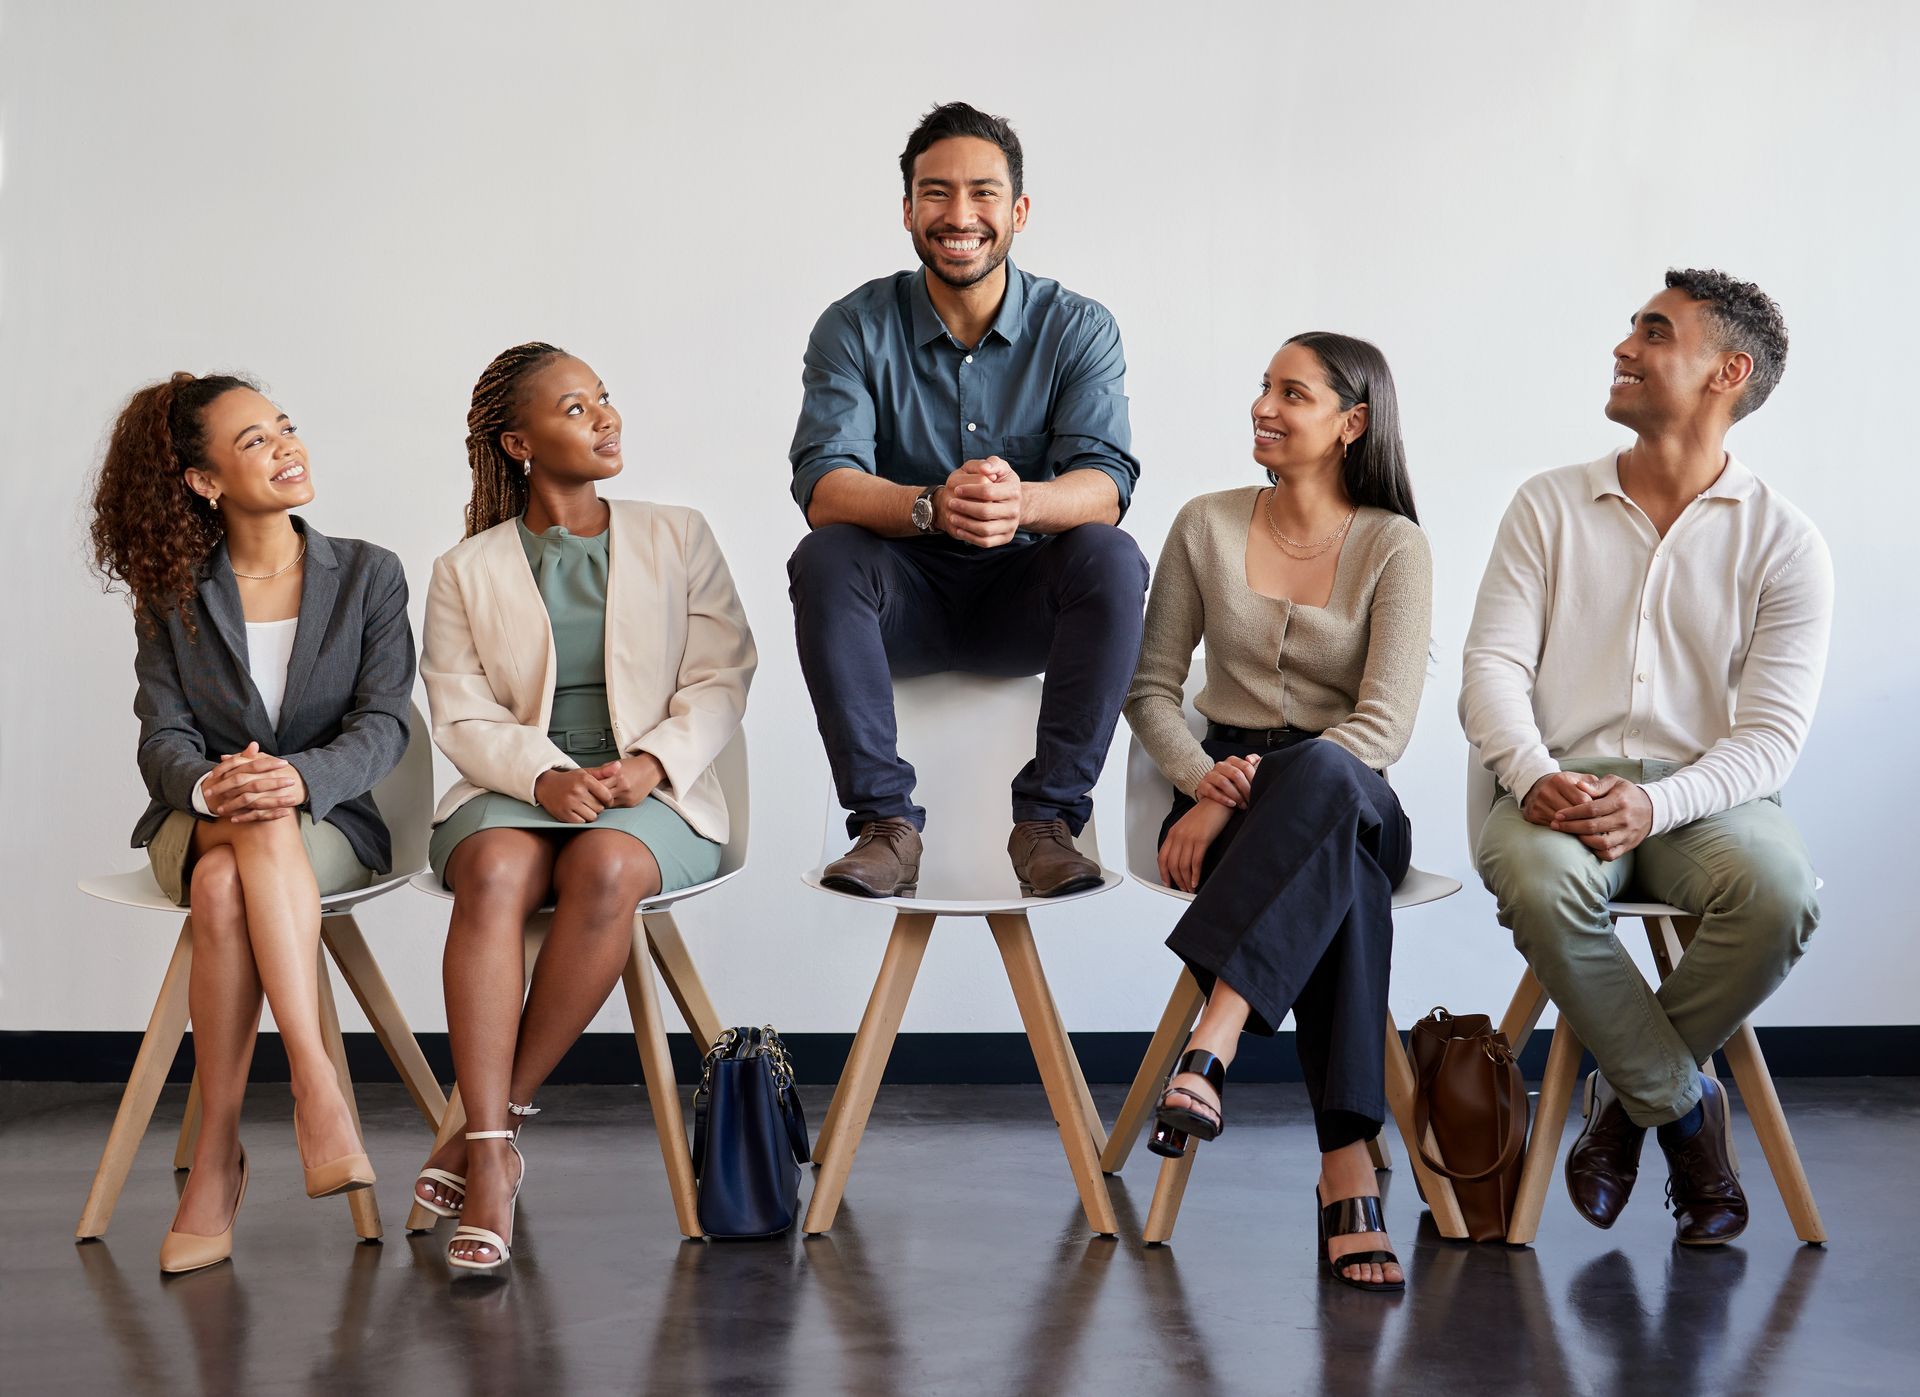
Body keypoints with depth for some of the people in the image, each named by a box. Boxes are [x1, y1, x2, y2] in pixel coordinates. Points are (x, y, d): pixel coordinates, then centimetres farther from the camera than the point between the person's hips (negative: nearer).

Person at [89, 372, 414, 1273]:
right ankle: (317, 1090, -43)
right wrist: (211, 787, -28)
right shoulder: (172, 597, 8)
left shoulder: (368, 575, 5)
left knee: (224, 888, -36)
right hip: (196, 827, 1)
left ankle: (215, 1158, -37)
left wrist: (300, 777, -28)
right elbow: (163, 739, -2)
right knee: (260, 831, -37)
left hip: (331, 826, -1)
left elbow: (383, 726, -5)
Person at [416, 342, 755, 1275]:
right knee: (496, 872, -35)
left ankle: (500, 1118, -26)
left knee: (604, 868, -36)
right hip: (511, 787, 0)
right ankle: (491, 1160, -38)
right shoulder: (468, 570, 14)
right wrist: (545, 777, -18)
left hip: (653, 790, 0)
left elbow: (719, 679, 6)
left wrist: (652, 762, -13)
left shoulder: (678, 539, 15)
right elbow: (464, 716, 3)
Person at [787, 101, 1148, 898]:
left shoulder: (1077, 328, -4)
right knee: (823, 559, -30)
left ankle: (1047, 818, -23)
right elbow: (822, 487, -19)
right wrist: (931, 507, -41)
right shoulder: (857, 328, -5)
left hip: (1025, 602, 0)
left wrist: (1022, 502, -44)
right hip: (904, 602, 0)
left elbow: (1104, 483, -19)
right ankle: (886, 821, -26)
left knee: (1112, 560, -29)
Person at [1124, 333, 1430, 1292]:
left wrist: (1256, 789, -22)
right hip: (1224, 796, 1)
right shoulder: (1207, 527, 7)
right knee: (1337, 872, -38)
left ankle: (1207, 1050, -52)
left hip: (1351, 796, -1)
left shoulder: (1393, 546, -1)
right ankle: (1347, 1170, -45)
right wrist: (1202, 778, -13)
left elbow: (1384, 727, -10)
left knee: (1321, 778, -42)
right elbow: (1151, 686, 8)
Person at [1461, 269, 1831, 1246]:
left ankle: (1627, 1094, -6)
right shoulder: (1550, 508, 12)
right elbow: (1491, 667, 3)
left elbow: (1771, 732, -3)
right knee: (1538, 881, -35)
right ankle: (1683, 1108, -11)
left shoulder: (1784, 543, 6)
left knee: (1778, 891, -34)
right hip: (1563, 790, 1)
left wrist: (1654, 806, -23)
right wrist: (1535, 778, -19)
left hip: (1704, 797, 0)